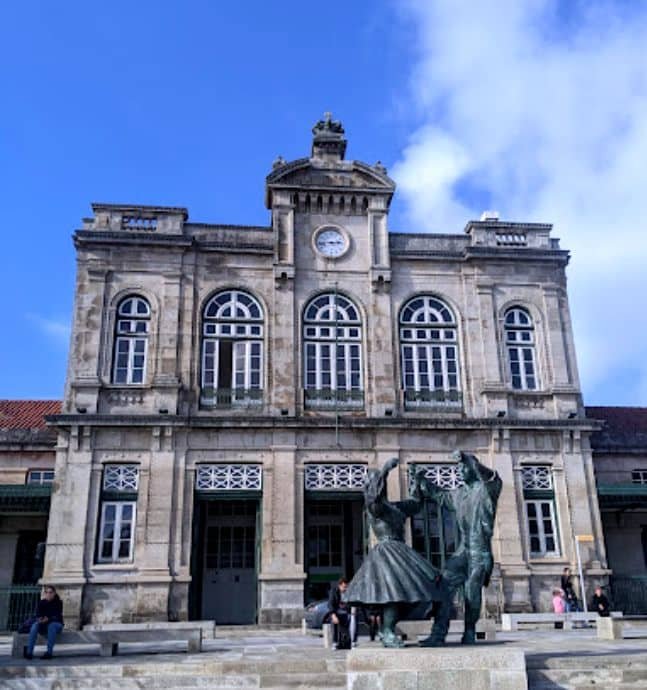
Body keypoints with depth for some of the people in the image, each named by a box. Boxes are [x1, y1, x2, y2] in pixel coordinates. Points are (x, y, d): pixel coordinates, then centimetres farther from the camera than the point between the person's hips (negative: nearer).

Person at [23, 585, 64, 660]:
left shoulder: (58, 603, -8)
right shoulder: (41, 603, 2)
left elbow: (57, 617, -16)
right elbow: (38, 614, -4)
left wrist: (48, 619, -34)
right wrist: (39, 619, -28)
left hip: (56, 624, -3)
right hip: (44, 625, 3)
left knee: (52, 625, -36)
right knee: (35, 625, -27)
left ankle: (49, 652, -37)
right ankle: (29, 651, -33)